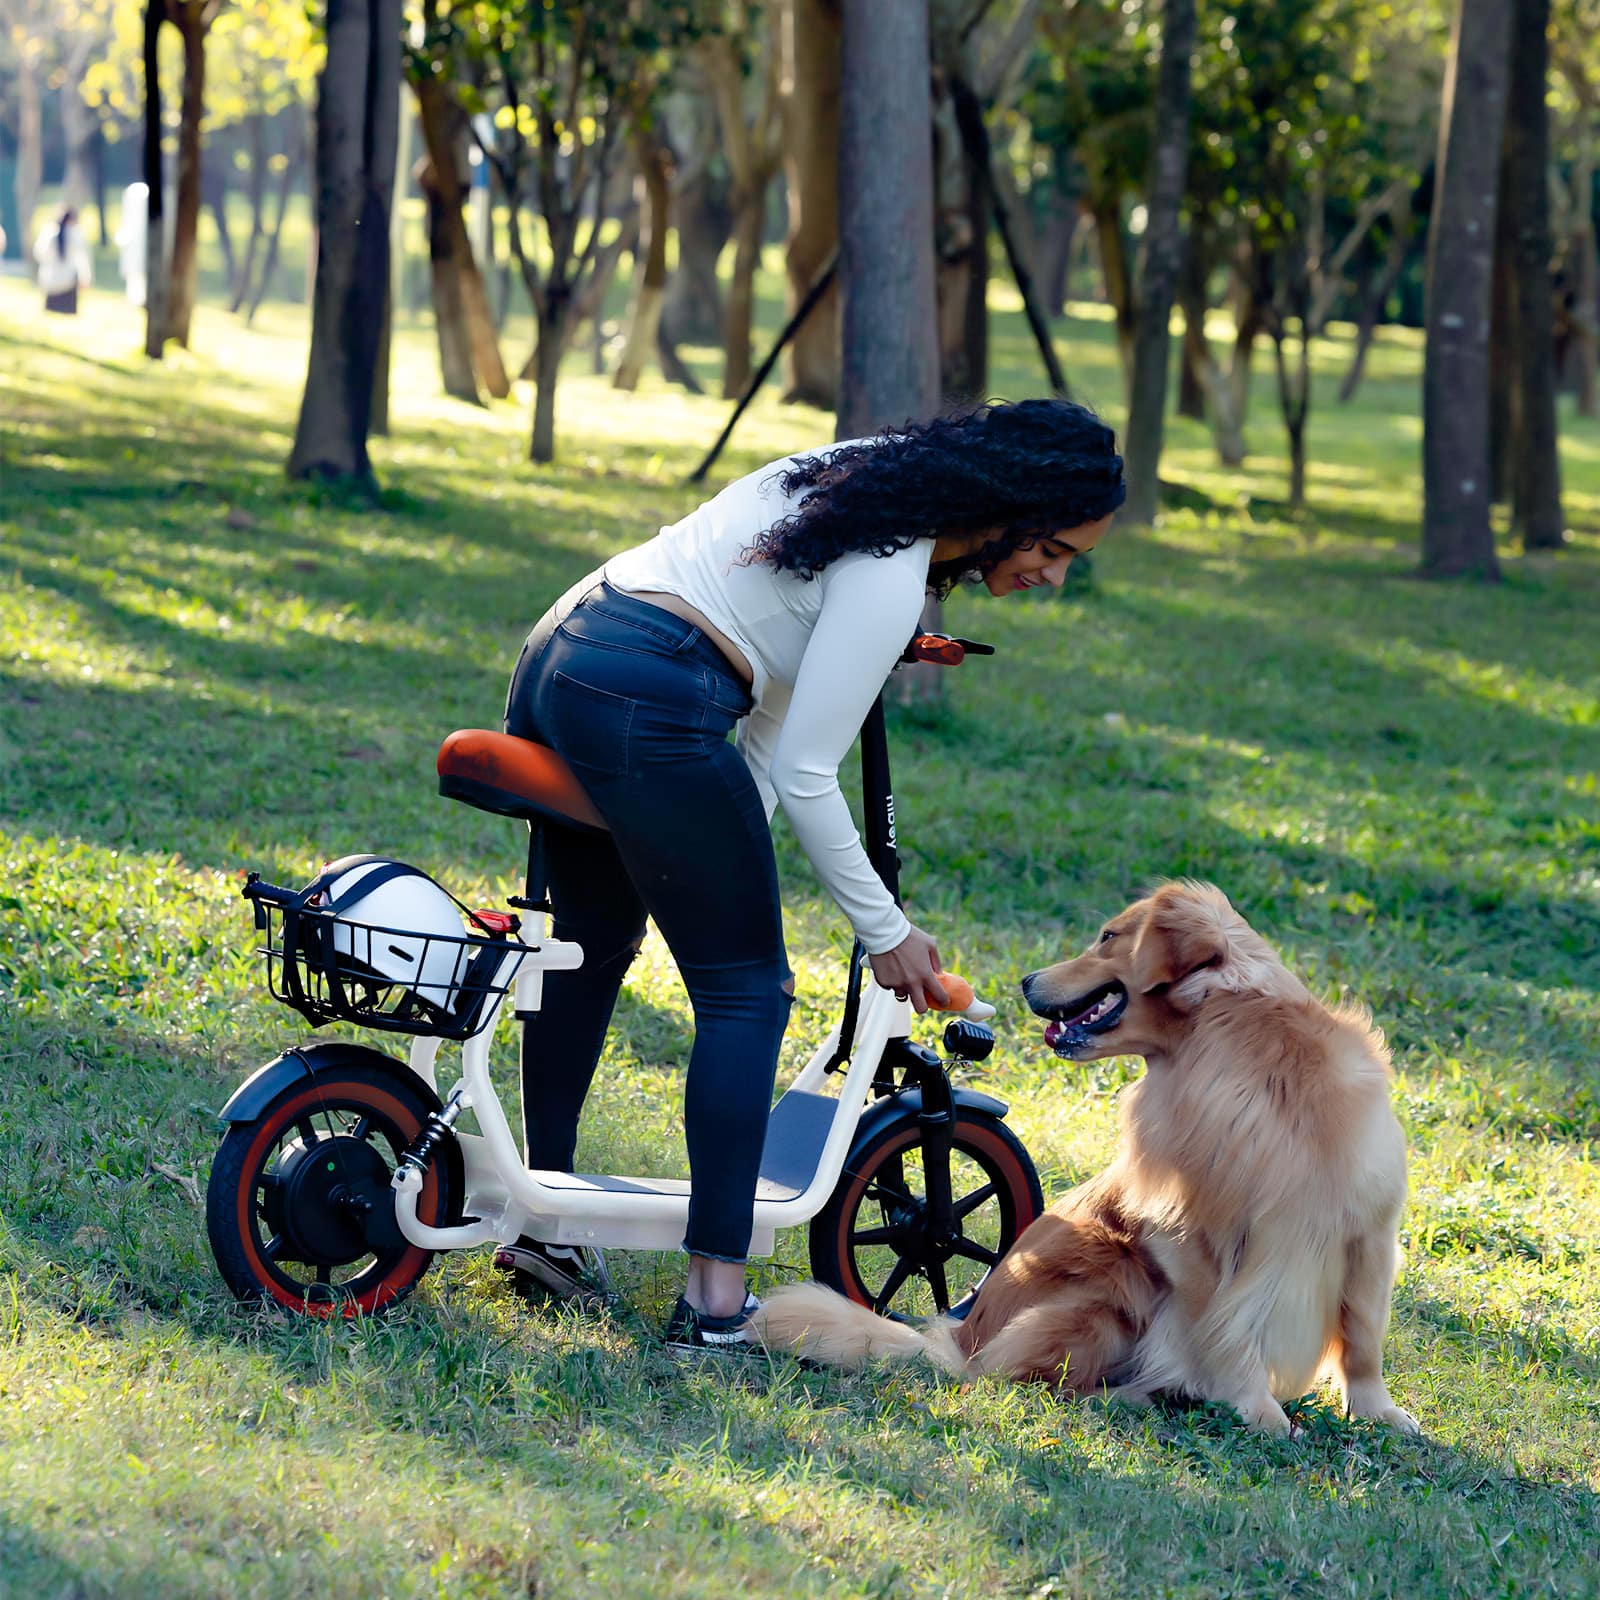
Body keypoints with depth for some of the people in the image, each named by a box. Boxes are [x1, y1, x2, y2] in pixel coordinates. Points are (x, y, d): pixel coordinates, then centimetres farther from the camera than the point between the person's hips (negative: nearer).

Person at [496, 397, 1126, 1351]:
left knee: (590, 944, 25)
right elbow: (806, 775, -13)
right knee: (746, 990, 1)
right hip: (645, 709, -10)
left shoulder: (869, 484, 14)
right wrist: (888, 933, -3)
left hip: (555, 656, 10)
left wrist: (741, 844, 17)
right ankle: (716, 1296, 0)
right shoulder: (890, 576, -14)